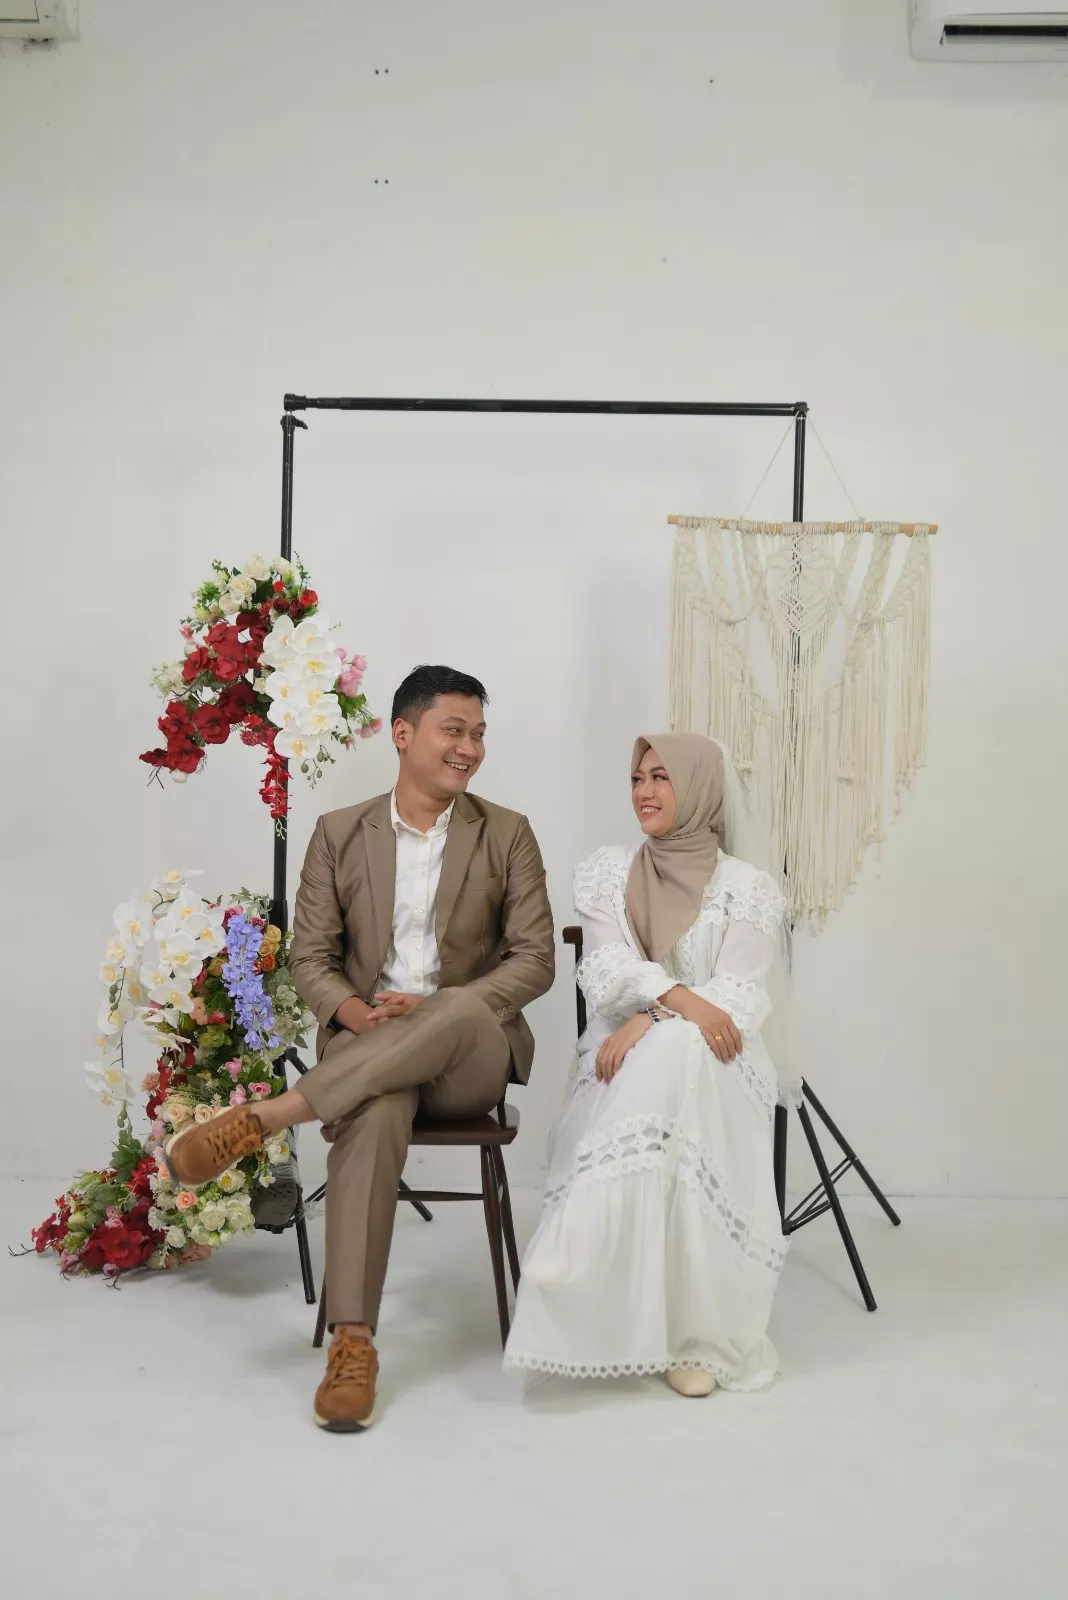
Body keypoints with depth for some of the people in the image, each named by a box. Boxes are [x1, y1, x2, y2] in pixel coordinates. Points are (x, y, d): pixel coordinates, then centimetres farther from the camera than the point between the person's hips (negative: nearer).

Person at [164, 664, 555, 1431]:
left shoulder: (507, 834, 3)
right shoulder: (340, 833, 7)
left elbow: (535, 960, -2)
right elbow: (311, 956, 5)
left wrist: (437, 1007, -18)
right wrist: (354, 1012, -18)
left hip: (472, 1052, 0)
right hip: (367, 1045, 0)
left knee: (463, 1005, -38)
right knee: (373, 1114, -37)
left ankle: (262, 1118, -32)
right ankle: (353, 1340, -32)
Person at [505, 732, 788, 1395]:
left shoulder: (750, 887, 5)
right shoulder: (607, 872, 12)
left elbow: (738, 993, -7)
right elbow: (608, 968, -3)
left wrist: (651, 1022, -22)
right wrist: (675, 996, -24)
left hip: (716, 1063, -2)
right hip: (623, 1054, 2)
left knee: (670, 1059, -37)